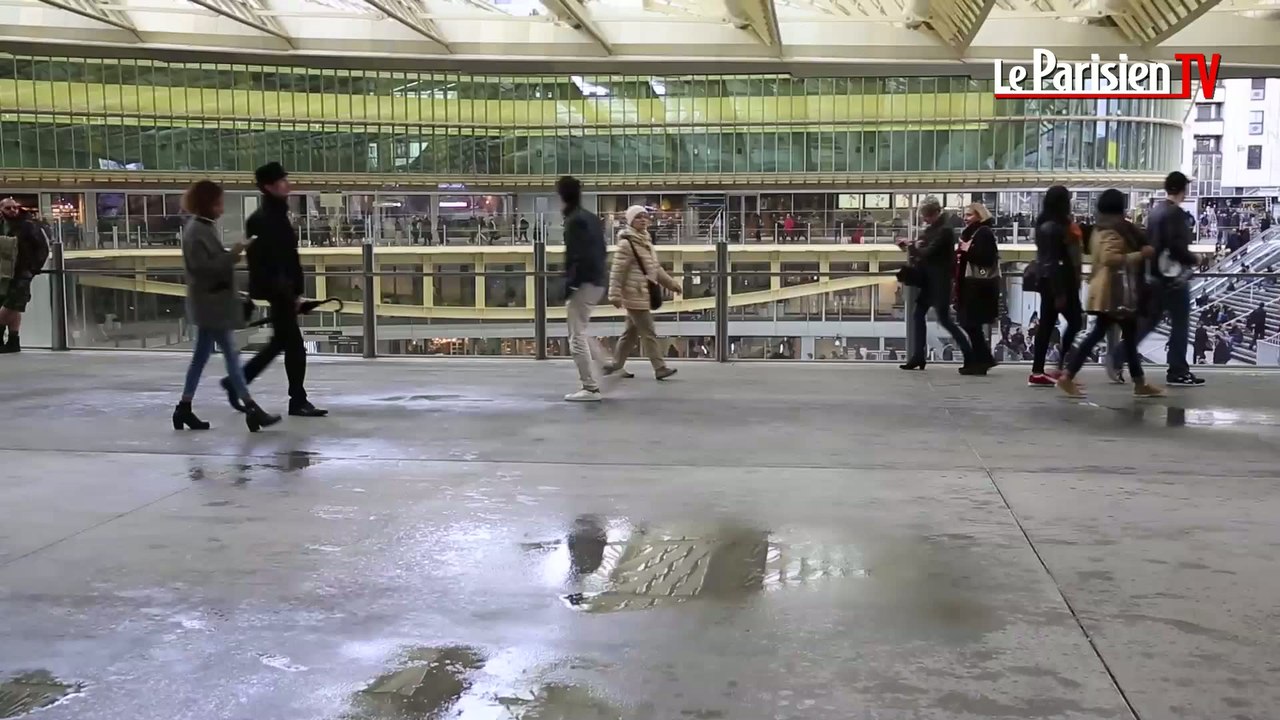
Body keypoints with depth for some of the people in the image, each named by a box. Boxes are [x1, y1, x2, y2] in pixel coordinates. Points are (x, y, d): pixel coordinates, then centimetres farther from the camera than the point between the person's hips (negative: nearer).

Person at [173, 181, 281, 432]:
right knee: (231, 354, -8)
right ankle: (251, 409, -6)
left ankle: (184, 408, 19)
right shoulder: (196, 231, -16)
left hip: (212, 300, 10)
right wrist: (231, 255, -21)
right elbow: (202, 266, -23)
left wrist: (230, 256, 7)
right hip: (210, 300, -10)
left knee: (201, 355, 13)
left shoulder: (205, 227, 15)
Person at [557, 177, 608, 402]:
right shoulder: (592, 218, 16)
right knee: (580, 331, 23)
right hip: (597, 281, 10)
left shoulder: (574, 221, -13)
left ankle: (590, 388, -4)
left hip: (583, 282, -10)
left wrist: (568, 284, -17)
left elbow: (577, 256, -20)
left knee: (577, 336, -4)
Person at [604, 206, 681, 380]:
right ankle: (660, 368, -4)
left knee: (631, 332, 15)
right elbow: (617, 271, -16)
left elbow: (656, 267, 22)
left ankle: (616, 365, 24)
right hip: (635, 295, -9)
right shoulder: (626, 243, -13)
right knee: (648, 333, -7)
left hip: (644, 294, 9)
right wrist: (615, 294, -20)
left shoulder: (646, 241, 14)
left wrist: (671, 283, 21)